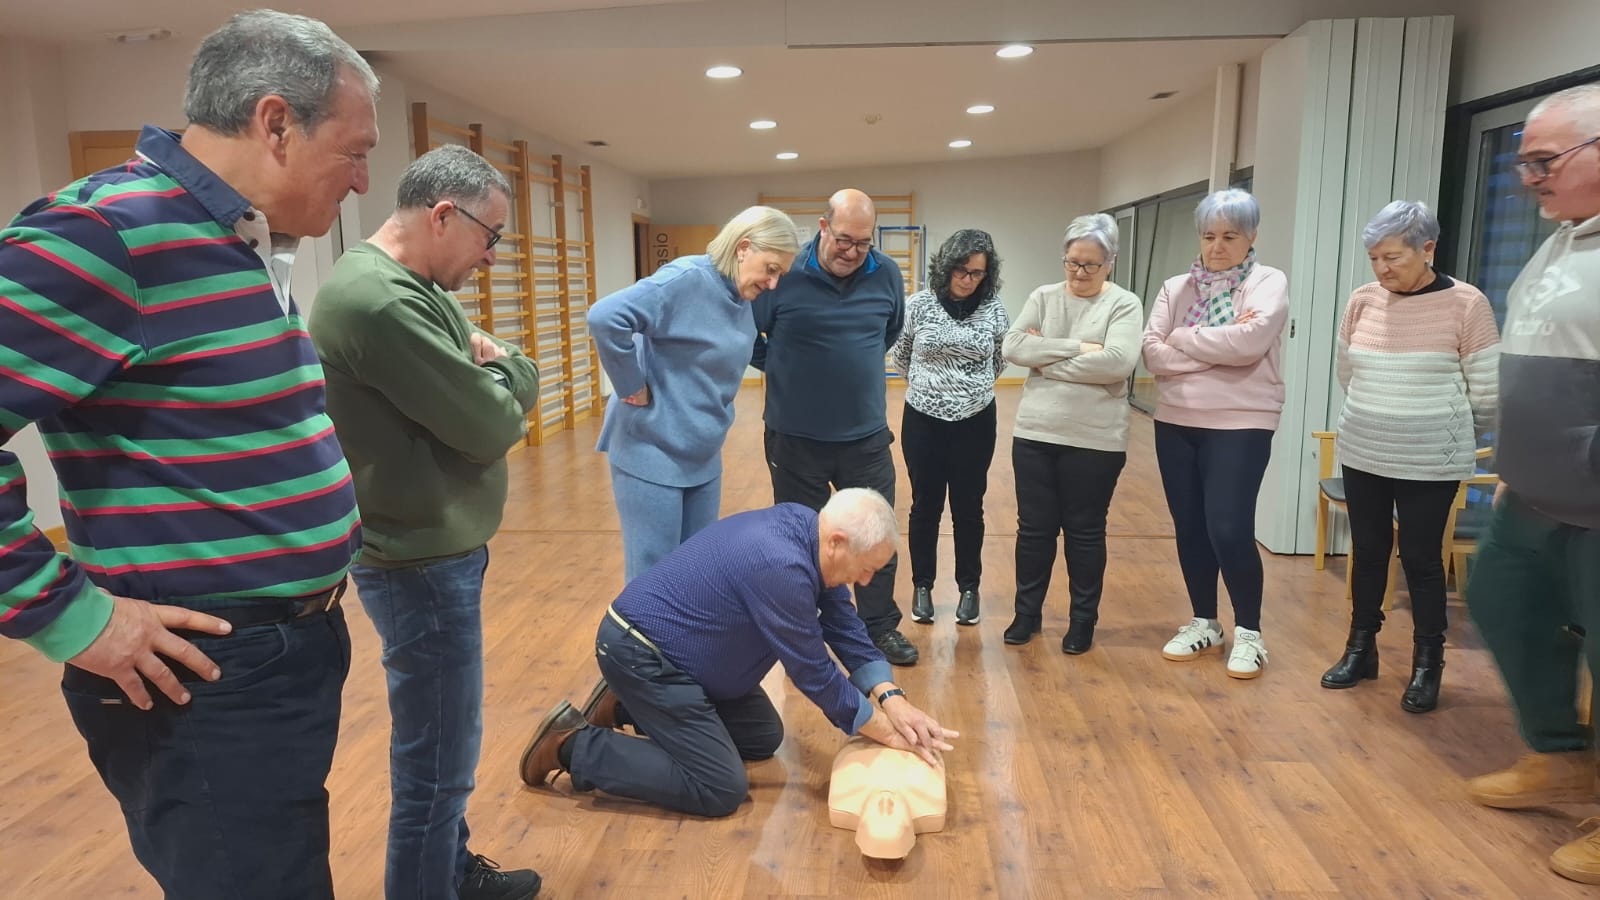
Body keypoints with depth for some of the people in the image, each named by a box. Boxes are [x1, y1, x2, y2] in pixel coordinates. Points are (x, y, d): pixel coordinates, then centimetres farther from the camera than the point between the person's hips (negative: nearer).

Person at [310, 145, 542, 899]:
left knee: (444, 749, 23)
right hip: (422, 564, -10)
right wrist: (497, 372, -2)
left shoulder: (414, 289, 10)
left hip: (438, 549, 10)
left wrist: (494, 365, -11)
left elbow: (523, 388, 10)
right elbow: (491, 425, -22)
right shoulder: (378, 300, -23)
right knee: (435, 763, 4)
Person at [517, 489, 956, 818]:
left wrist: (891, 699, -6)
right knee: (721, 790, -8)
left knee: (764, 738, 15)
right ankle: (573, 745, 0)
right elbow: (815, 673, -21)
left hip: (671, 644, 10)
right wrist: (888, 732, -10)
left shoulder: (805, 529, -4)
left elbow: (846, 628, 4)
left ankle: (625, 708, 20)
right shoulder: (779, 566, -32)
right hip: (640, 653, -10)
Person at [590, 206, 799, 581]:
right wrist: (632, 386, -21)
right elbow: (605, 317, -28)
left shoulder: (743, 301, 6)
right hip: (652, 454, -8)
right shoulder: (688, 279, -19)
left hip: (703, 457, 8)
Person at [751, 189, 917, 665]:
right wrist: (782, 370, 2)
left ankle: (881, 626, 30)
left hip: (867, 436, 3)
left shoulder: (887, 275, -3)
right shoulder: (784, 274, -14)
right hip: (796, 437, -3)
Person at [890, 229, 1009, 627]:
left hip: (975, 422, 1)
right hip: (923, 421, 0)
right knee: (925, 507, 9)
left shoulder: (994, 309, -4)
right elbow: (899, 357, 7)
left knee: (968, 509, 10)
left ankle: (969, 588, 26)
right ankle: (922, 586, 25)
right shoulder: (918, 305, -8)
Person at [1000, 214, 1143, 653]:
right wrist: (1077, 347, -15)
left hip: (1095, 439, -3)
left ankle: (1083, 619, 25)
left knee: (1085, 532, 9)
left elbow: (1118, 362, -19)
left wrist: (1046, 362, -13)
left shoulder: (1124, 304, -3)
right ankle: (1027, 612, 27)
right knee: (1034, 528, 11)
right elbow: (1013, 346, -7)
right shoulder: (1043, 297, 6)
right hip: (1034, 433, 3)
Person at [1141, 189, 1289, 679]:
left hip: (1241, 425, -4)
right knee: (1189, 528, 9)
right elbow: (1152, 353, -4)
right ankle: (1203, 623, 26)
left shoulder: (1269, 283, -2)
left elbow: (1250, 341, -20)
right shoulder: (1175, 288, 8)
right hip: (1175, 423, 4)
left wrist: (1185, 338, -8)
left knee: (1229, 529, -7)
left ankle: (1248, 632, 13)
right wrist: (1220, 347, -14)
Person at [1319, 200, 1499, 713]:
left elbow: (1487, 394, -4)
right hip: (1362, 455, 4)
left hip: (1430, 463, -4)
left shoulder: (1466, 305, -11)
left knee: (1421, 559, 4)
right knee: (1367, 553, 12)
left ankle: (1428, 665, 19)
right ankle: (1360, 649, 26)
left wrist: (1448, 436, 8)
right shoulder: (1362, 301, 1)